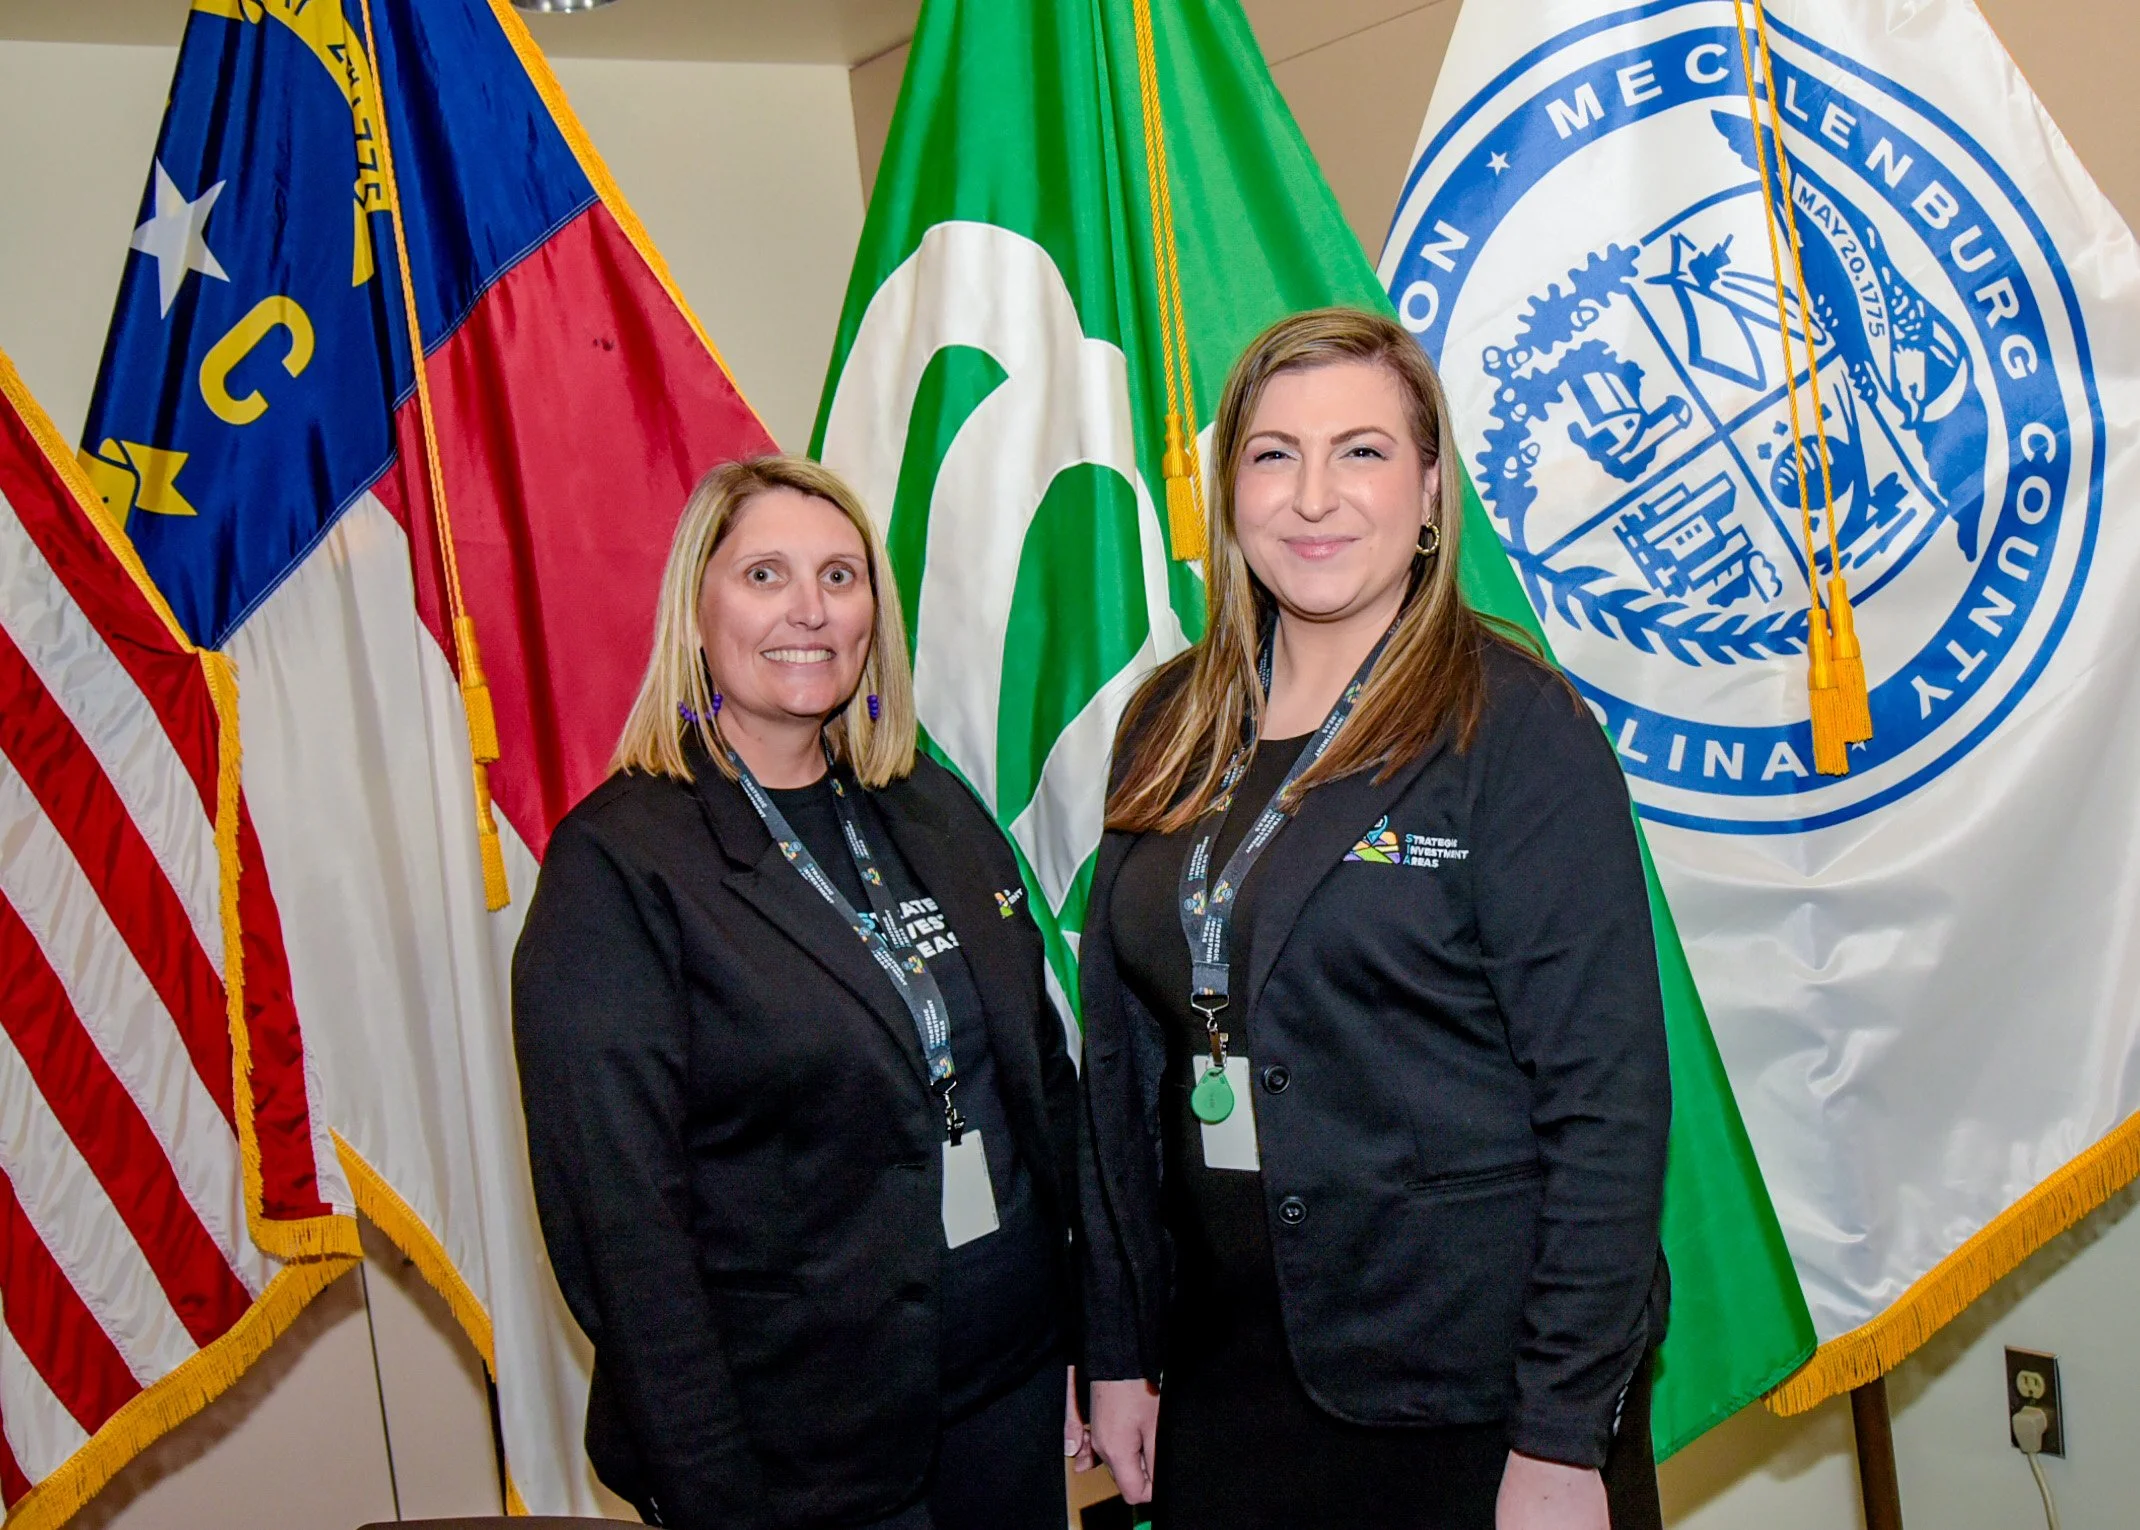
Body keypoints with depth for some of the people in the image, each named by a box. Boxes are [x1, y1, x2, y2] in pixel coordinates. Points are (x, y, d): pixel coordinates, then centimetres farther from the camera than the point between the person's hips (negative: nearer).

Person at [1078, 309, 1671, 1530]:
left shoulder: (1520, 731, -11)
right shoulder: (1172, 729, 5)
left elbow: (1607, 1101, -13)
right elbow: (1123, 1057, 8)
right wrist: (1119, 1350, 8)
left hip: (1475, 1394, -4)